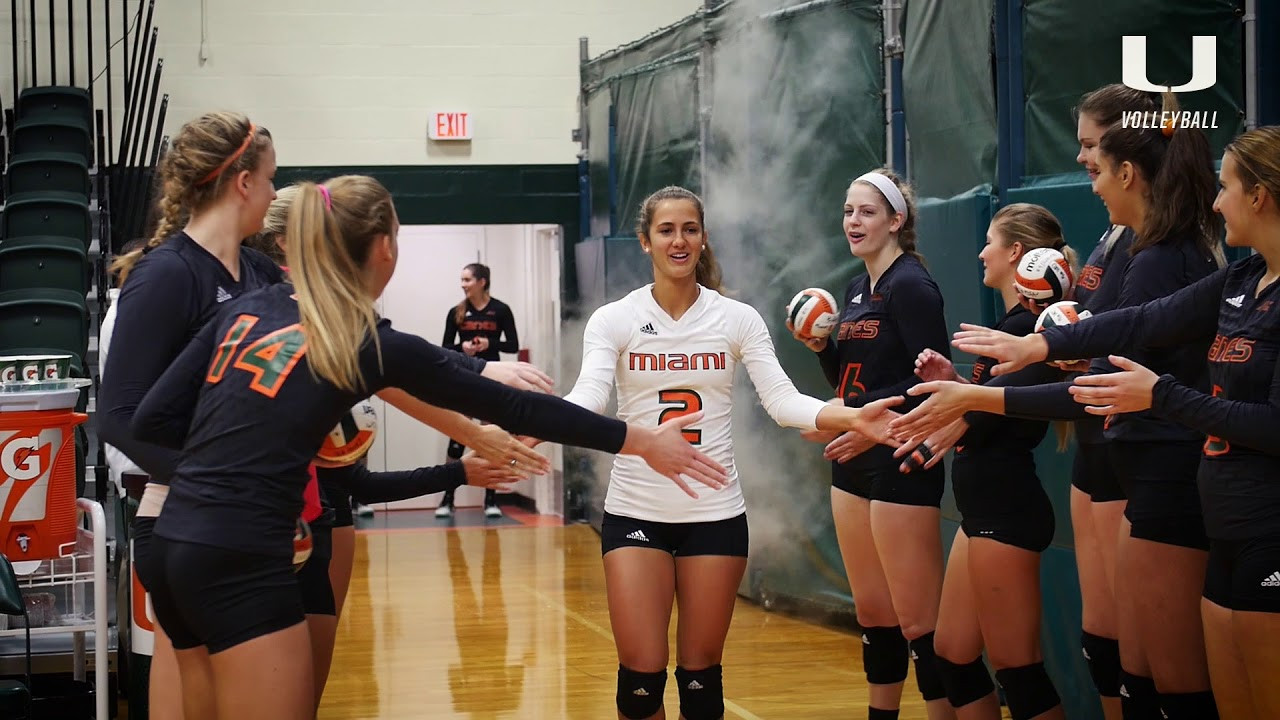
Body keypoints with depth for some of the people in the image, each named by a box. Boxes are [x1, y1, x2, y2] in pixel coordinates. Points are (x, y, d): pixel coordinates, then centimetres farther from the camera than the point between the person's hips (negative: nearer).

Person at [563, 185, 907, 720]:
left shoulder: (737, 318, 1)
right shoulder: (613, 320, -1)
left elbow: (782, 400, -8)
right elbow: (589, 396, -16)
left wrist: (853, 417, -25)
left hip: (715, 513, 1)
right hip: (635, 512, 0)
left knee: (701, 672, 6)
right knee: (641, 674, -4)